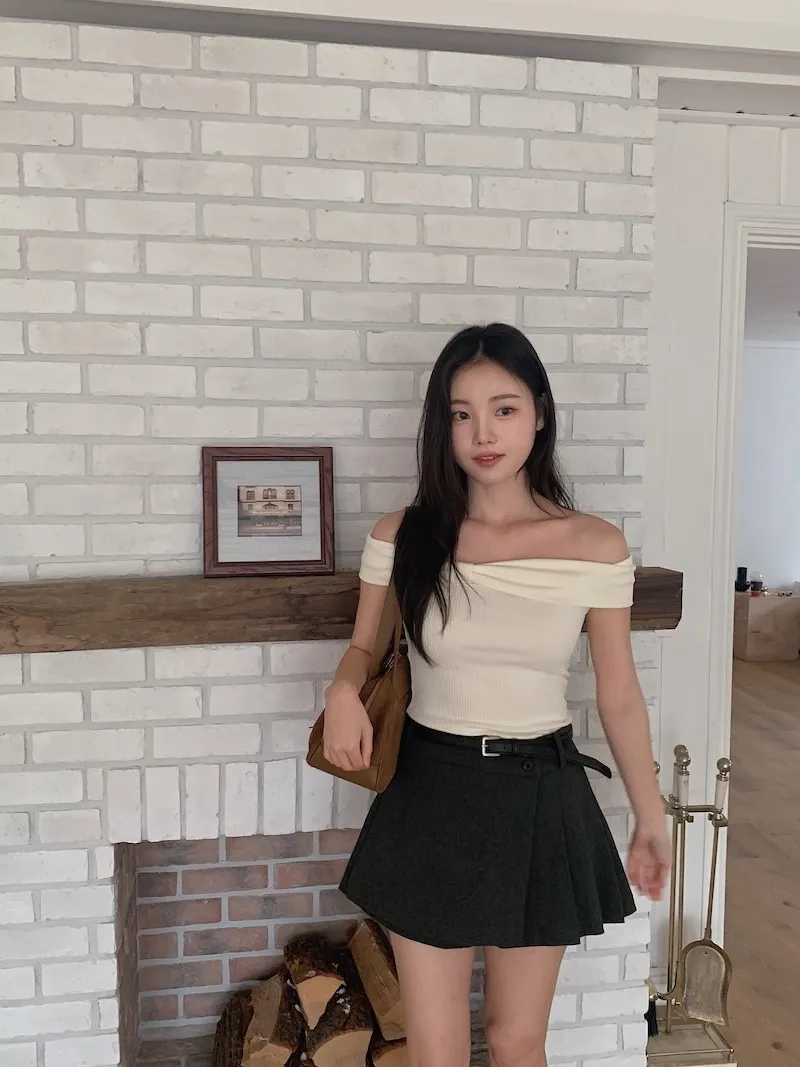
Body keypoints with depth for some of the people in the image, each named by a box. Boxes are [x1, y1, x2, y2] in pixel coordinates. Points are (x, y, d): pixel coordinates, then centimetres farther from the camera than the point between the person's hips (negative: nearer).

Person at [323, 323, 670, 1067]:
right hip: (430, 796, 0)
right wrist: (343, 691, -15)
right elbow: (363, 648, 8)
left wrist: (650, 816, 9)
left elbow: (619, 697, 1)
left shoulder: (596, 546, -9)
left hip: (541, 799, 0)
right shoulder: (401, 536, -7)